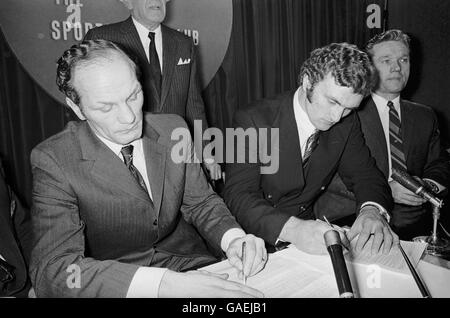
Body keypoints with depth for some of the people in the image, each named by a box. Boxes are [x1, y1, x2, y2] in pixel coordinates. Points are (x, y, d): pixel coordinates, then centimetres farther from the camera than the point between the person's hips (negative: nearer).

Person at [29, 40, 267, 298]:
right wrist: (163, 284, -38)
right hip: (117, 285, -3)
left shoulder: (172, 129, -4)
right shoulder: (53, 161, -16)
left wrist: (233, 238, -17)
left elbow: (200, 201, 5)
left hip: (191, 266, 4)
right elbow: (52, 269, -25)